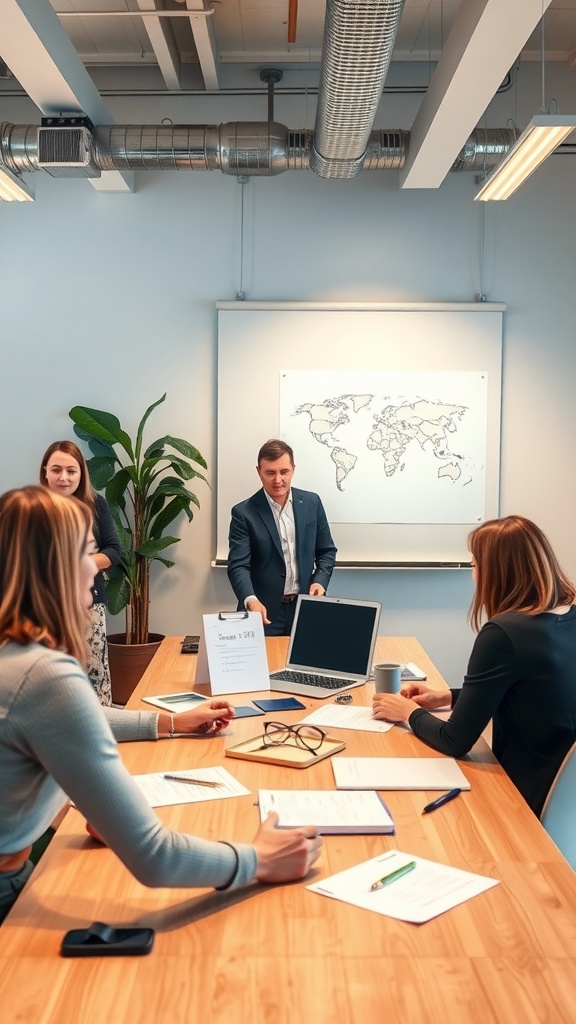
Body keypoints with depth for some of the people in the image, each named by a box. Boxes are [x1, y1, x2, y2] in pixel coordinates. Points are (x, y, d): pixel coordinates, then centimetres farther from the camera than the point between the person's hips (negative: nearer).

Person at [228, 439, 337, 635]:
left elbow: (326, 551, 11)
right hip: (265, 612, -3)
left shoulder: (311, 503, 3)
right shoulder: (244, 513, -7)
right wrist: (251, 600, -32)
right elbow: (238, 565, -14)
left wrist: (320, 581, -7)